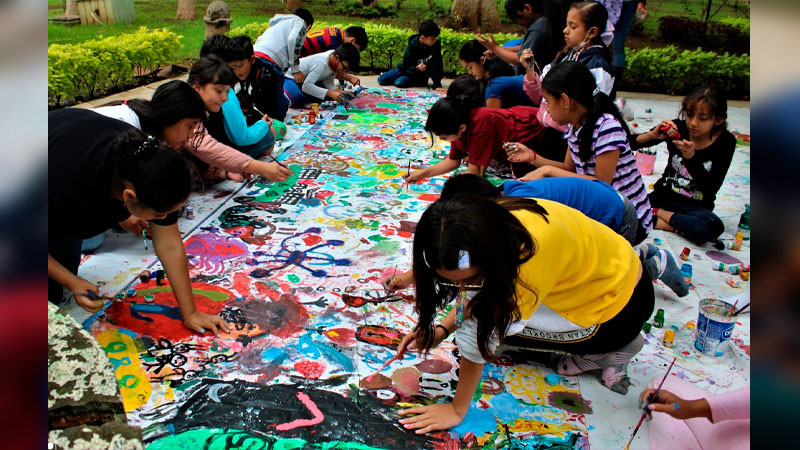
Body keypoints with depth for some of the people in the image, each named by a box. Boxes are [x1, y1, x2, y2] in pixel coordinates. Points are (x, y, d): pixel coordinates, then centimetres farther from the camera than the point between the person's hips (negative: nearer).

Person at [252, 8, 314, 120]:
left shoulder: (277, 24, 40)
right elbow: (293, 40, -5)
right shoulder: (300, 21, 17)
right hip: (269, 64, -8)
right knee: (278, 114, -7)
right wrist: (296, 70, -2)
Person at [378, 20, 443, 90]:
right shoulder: (412, 45, -21)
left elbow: (437, 66, -20)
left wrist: (437, 85, -29)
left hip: (419, 76, -1)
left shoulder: (436, 45, -22)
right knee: (381, 80, -1)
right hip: (406, 69, 1)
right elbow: (406, 65, -15)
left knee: (399, 83, -29)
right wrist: (416, 68, -35)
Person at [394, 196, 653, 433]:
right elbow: (474, 295, -2)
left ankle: (611, 350, -2)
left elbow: (484, 335, -34)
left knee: (494, 320, -18)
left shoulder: (533, 247, -41)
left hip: (620, 303, -7)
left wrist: (457, 409, -25)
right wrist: (441, 330, -16)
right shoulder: (488, 225, -19)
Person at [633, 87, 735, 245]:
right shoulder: (677, 128, -5)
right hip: (664, 195, 1)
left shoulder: (725, 141, -8)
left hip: (696, 206, -1)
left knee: (714, 226, -36)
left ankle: (659, 214, -14)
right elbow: (633, 143, -5)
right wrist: (652, 135, -26)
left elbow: (711, 190, -16)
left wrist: (691, 157, -29)